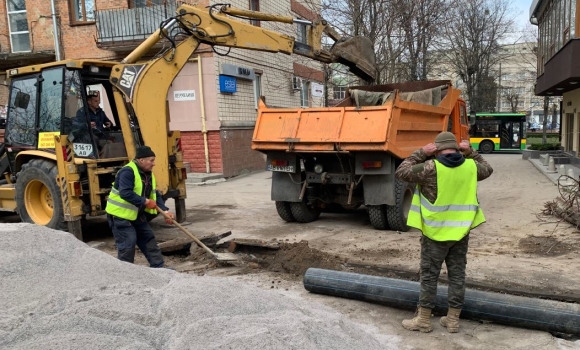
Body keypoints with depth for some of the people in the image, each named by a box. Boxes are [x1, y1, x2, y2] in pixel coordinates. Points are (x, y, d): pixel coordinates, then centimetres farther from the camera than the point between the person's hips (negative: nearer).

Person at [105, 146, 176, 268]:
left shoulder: (148, 174, 7)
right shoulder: (128, 171, -22)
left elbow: (155, 195, 8)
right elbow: (125, 193, -33)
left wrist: (165, 211, -4)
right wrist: (145, 201, -29)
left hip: (137, 214, 10)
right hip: (120, 214, -10)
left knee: (148, 239, 12)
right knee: (127, 244, -8)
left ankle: (158, 267, 21)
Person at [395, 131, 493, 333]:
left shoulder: (430, 167, -16)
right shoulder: (471, 166, 0)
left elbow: (401, 172, -7)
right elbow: (487, 169, 22)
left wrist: (421, 153, -4)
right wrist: (471, 152, 19)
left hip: (435, 231, -4)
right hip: (461, 230, 5)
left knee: (429, 276, 5)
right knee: (457, 274, 13)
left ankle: (423, 319, 15)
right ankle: (453, 320, 21)